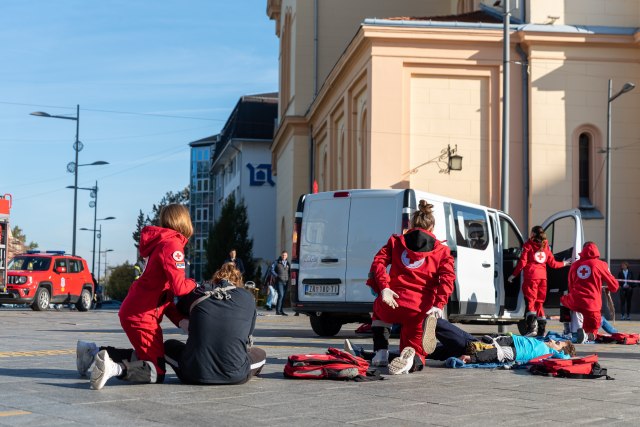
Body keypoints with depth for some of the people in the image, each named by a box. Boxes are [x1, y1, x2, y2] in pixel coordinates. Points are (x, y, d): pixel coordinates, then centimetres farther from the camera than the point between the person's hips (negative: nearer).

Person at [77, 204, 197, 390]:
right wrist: (194, 284, -3)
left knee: (146, 355, 27)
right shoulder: (172, 245, -15)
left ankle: (95, 352, 21)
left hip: (132, 310, 9)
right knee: (156, 373, -6)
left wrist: (181, 320, 1)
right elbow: (178, 287, -25)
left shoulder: (161, 243, 14)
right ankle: (113, 368, -25)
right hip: (142, 316, -9)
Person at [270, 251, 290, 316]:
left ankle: (281, 311, 11)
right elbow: (272, 270, 0)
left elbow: (289, 272, 22)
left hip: (286, 281, 5)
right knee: (281, 295, -16)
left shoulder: (288, 263, 15)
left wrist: (289, 280, 10)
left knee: (284, 296, 5)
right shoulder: (276, 262, 2)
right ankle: (277, 310, -14)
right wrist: (277, 276, -14)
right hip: (279, 281, -5)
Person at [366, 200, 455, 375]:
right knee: (414, 345, 18)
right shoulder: (441, 250, 14)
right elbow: (447, 278, -5)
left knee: (378, 308, 40)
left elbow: (378, 262, 0)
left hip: (392, 303, 1)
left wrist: (383, 288, -10)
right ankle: (412, 358, -24)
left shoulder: (396, 241, 17)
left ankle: (381, 352, 20)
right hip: (420, 311, -1)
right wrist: (439, 304, -14)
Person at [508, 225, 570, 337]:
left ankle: (532, 328, -19)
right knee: (539, 303, 11)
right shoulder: (546, 247, 15)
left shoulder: (528, 245, 2)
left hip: (531, 276, -5)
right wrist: (563, 264, 36)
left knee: (530, 301, -6)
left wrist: (513, 275, 3)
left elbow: (522, 262, -4)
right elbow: (552, 263, 17)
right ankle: (542, 330, 10)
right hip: (543, 277, 5)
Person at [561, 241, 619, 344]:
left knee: (564, 300, 36)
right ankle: (586, 334, -24)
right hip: (592, 304, -2)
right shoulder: (600, 264, 6)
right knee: (592, 334, 15)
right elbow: (614, 286, 11)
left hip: (574, 302, 2)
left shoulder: (575, 265, 16)